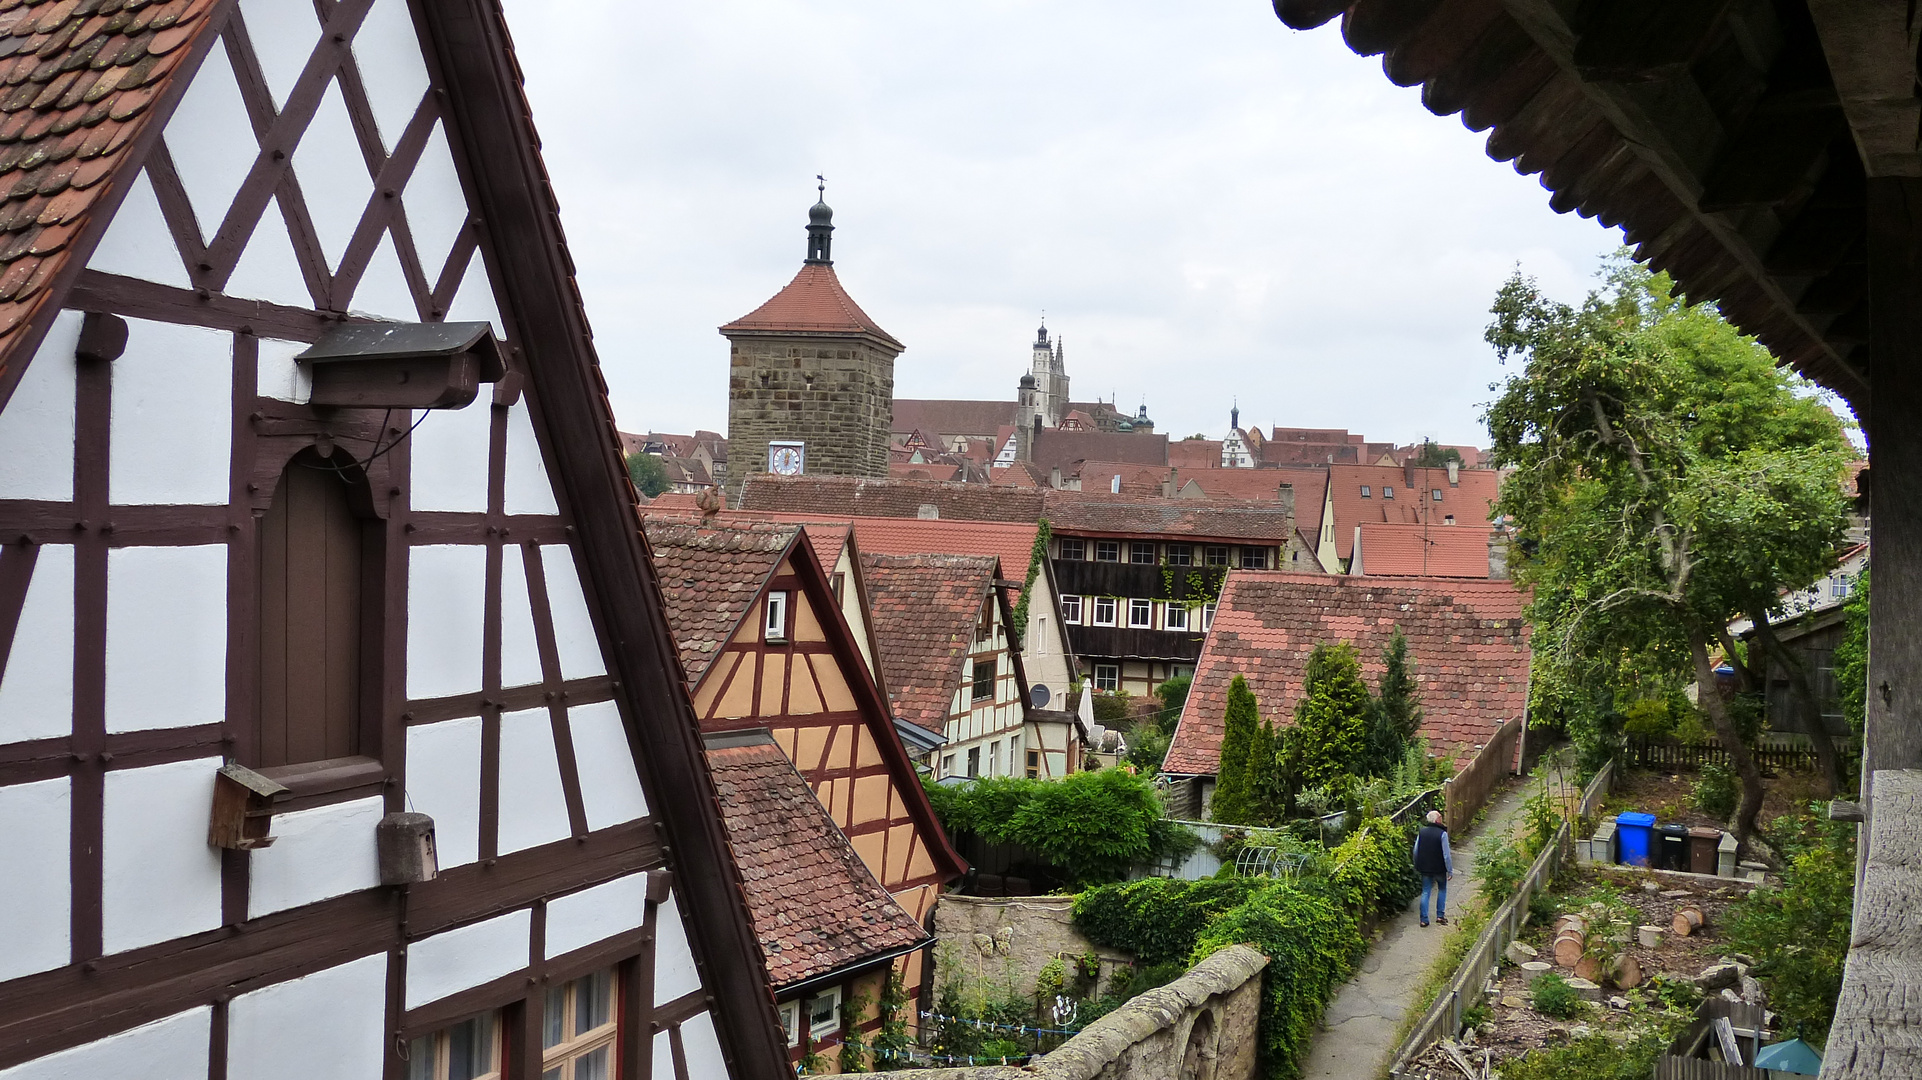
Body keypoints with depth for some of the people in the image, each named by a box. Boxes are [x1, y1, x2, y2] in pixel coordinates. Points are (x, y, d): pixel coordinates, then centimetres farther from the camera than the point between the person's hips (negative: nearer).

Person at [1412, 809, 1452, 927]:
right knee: (1442, 890, 19)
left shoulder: (1422, 832, 0)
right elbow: (1446, 854, -14)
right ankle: (1440, 915, 16)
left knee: (1425, 892, 7)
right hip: (1439, 868, -3)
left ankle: (1424, 919, 3)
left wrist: (1417, 867, 17)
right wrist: (1450, 870, -6)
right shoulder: (1442, 834, -14)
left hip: (1425, 868, 3)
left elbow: (1416, 851, 5)